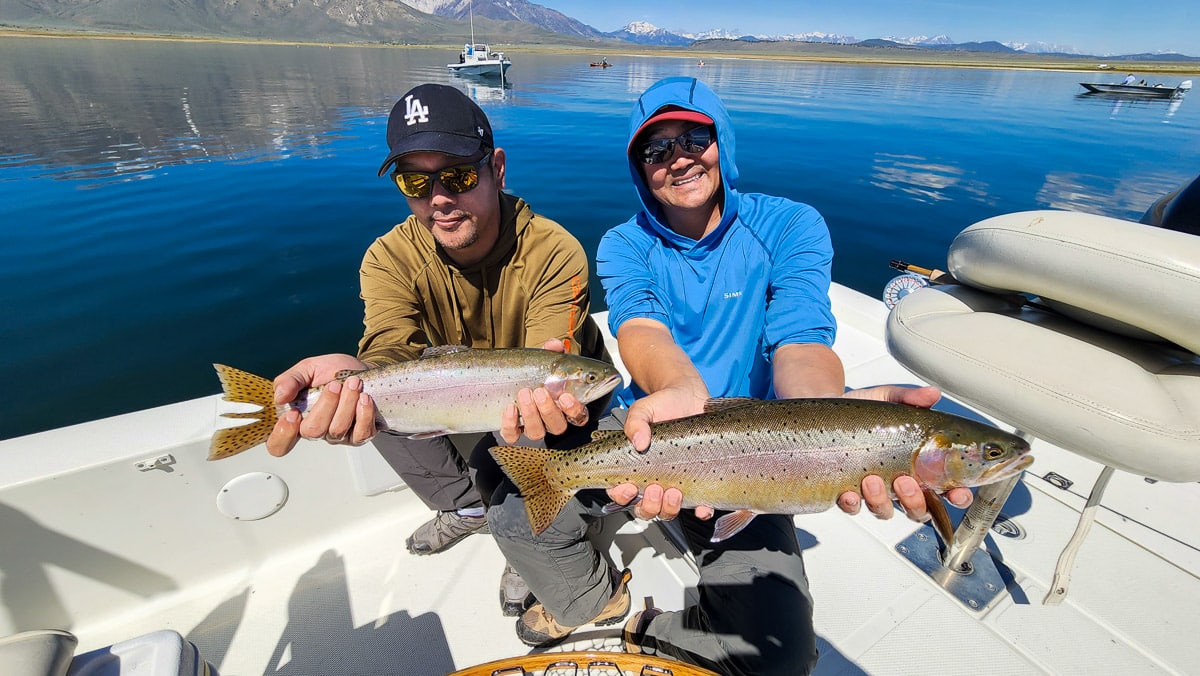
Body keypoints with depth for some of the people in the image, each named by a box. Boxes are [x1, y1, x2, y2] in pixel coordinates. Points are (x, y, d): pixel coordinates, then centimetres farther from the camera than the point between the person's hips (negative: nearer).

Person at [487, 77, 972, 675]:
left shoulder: (789, 227, -6)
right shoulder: (624, 246, -3)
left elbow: (800, 342, -20)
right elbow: (641, 327, -24)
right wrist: (682, 393, -49)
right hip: (640, 425, 2)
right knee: (514, 514, -16)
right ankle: (596, 596, 19)